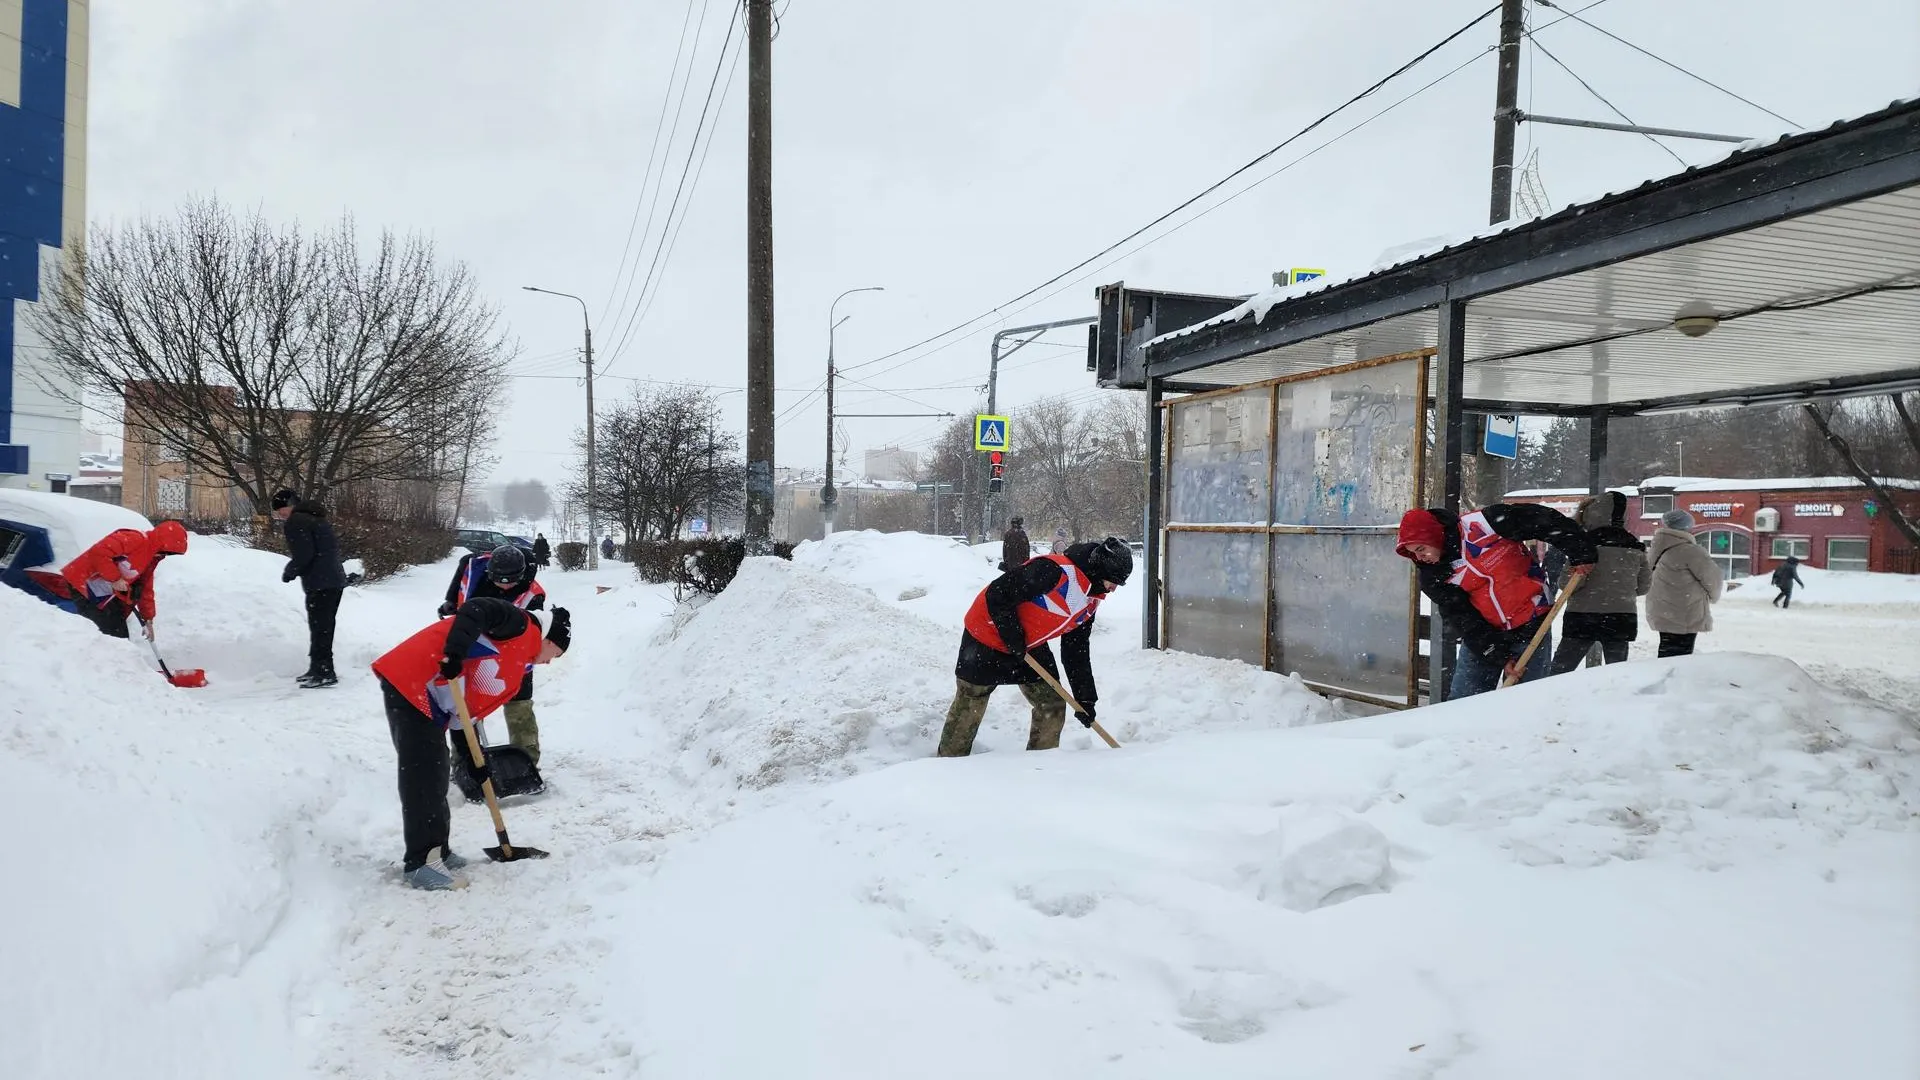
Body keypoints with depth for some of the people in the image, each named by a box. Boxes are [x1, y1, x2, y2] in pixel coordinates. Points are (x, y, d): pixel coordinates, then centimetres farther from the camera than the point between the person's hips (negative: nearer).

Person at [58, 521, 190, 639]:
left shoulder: (151, 559, 11)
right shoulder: (136, 539, -20)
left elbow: (146, 590, 19)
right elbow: (99, 551, -30)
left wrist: (148, 620, 19)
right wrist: (114, 578, -22)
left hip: (105, 596, 9)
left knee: (121, 635, 8)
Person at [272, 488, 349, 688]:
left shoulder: (295, 522, -10)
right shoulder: (315, 517, 20)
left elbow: (303, 555, -18)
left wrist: (289, 572, -1)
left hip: (320, 583, -10)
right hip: (335, 579, 10)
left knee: (319, 627, -6)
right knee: (323, 627, 17)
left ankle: (325, 673, -6)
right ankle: (318, 669, 26)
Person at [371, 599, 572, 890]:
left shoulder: (516, 666, 22)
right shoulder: (520, 624, -4)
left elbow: (471, 707, 19)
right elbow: (474, 610, -22)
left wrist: (471, 755, 13)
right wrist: (455, 653, -33)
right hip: (410, 683, -10)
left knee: (434, 777, 17)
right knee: (423, 777, -8)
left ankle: (435, 851, 28)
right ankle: (420, 864, -4)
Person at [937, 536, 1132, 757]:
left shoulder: (1091, 602, -1)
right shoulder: (1054, 571, -30)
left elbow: (1076, 651, 8)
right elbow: (997, 594, -29)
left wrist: (1085, 698, 4)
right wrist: (1013, 637, -22)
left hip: (1030, 646, 8)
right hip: (988, 634, -8)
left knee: (1053, 705, 5)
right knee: (969, 706, 3)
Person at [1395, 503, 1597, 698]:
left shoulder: (1482, 523, -18)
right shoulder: (1433, 576, -8)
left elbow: (1546, 520, -12)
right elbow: (1463, 621, -10)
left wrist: (1580, 554, -10)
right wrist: (1500, 658, -16)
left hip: (1530, 629, -3)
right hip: (1481, 637, 3)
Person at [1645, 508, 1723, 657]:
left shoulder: (1657, 550, 8)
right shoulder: (1690, 551, -17)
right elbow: (1713, 578, -9)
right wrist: (1713, 595, 12)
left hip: (1662, 614, 8)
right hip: (1682, 618, -8)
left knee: (1668, 656, 16)